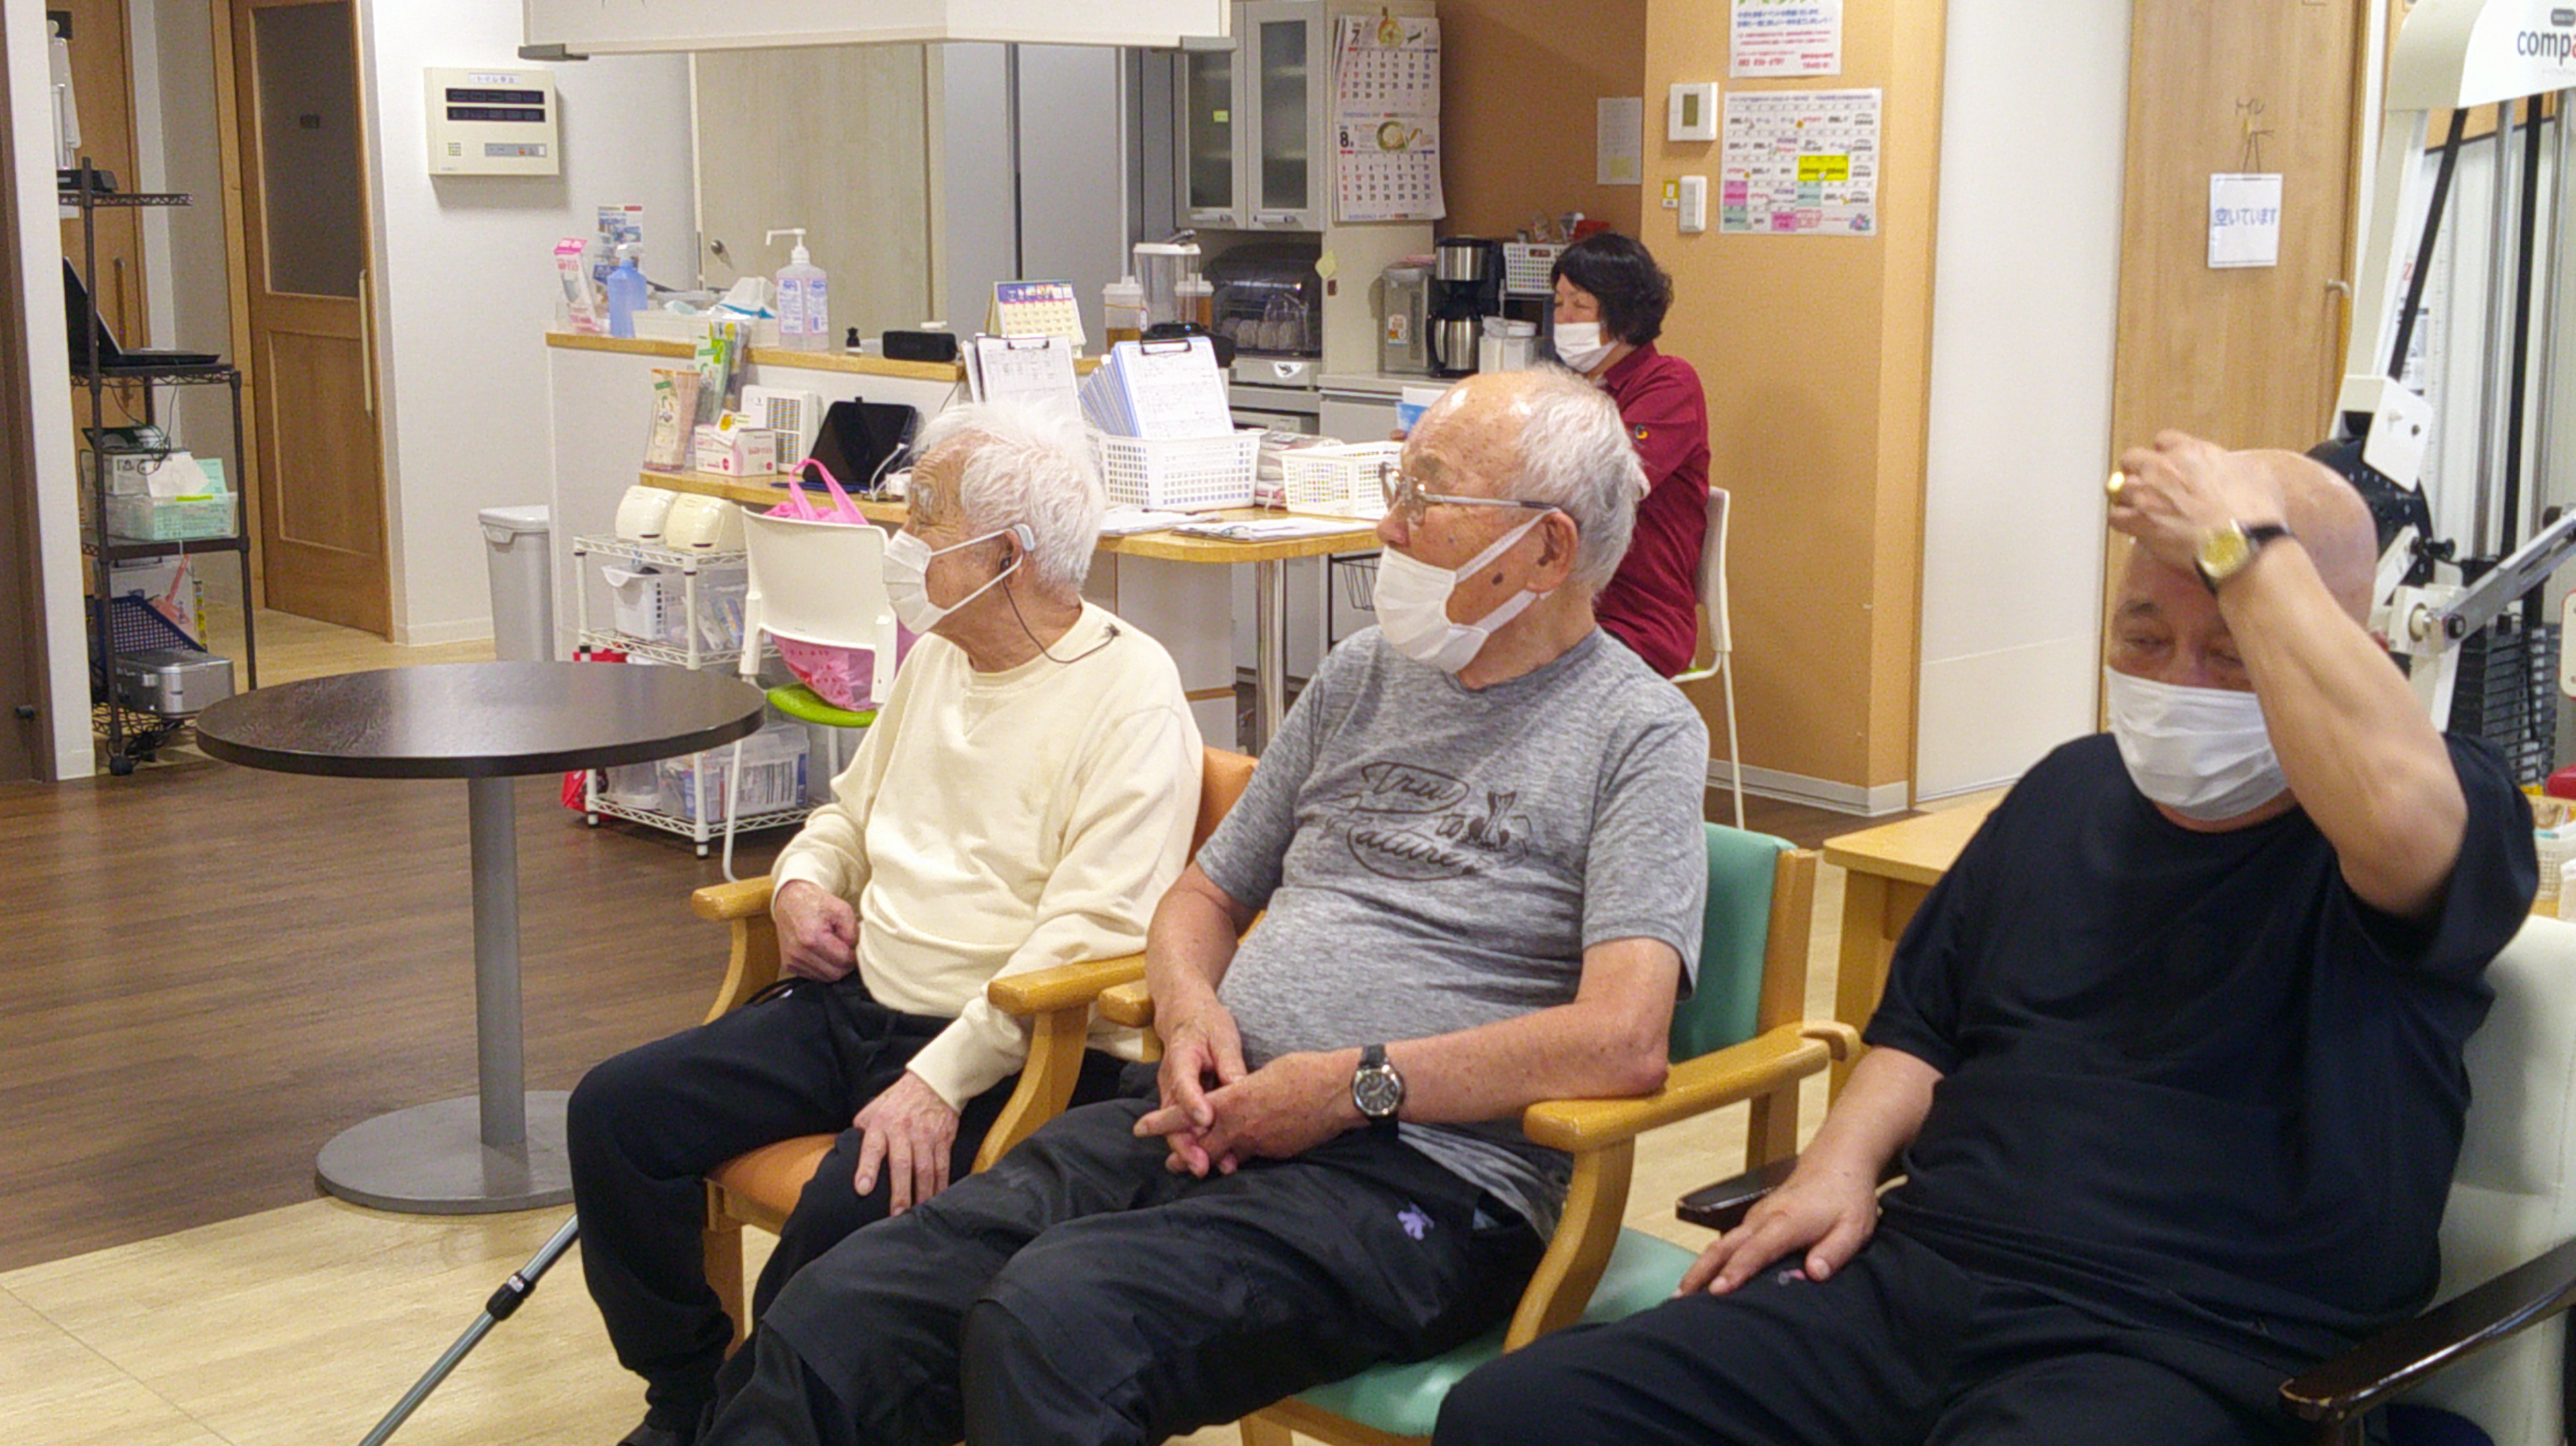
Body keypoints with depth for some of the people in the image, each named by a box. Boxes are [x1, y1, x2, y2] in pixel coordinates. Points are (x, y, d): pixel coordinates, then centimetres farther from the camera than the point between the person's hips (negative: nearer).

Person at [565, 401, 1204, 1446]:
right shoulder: (939, 657, 16)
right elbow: (851, 811, 30)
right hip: (854, 1006, 9)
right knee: (616, 1112, -5)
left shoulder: (1129, 694, -12)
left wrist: (940, 1079, -28)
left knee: (847, 1219, -33)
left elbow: (1093, 929, -21)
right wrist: (802, 884, 5)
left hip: (1008, 1050, -8)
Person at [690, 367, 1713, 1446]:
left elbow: (1623, 1037, -15)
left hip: (1426, 1173, -6)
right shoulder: (1361, 676, 19)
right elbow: (1205, 893, 25)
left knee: (1049, 1323, -33)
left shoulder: (1641, 735, -2)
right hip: (1208, 1123, 6)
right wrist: (1192, 1006, 2)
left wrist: (1355, 1085, -15)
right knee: (830, 1318, -14)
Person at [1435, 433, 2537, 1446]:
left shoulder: (2455, 810, -2)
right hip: (1908, 1284, 6)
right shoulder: (2073, 791, 20)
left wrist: (2243, 544, -18)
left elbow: (2401, 817, -29)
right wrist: (1842, 1163, 8)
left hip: (2182, 1356, -6)